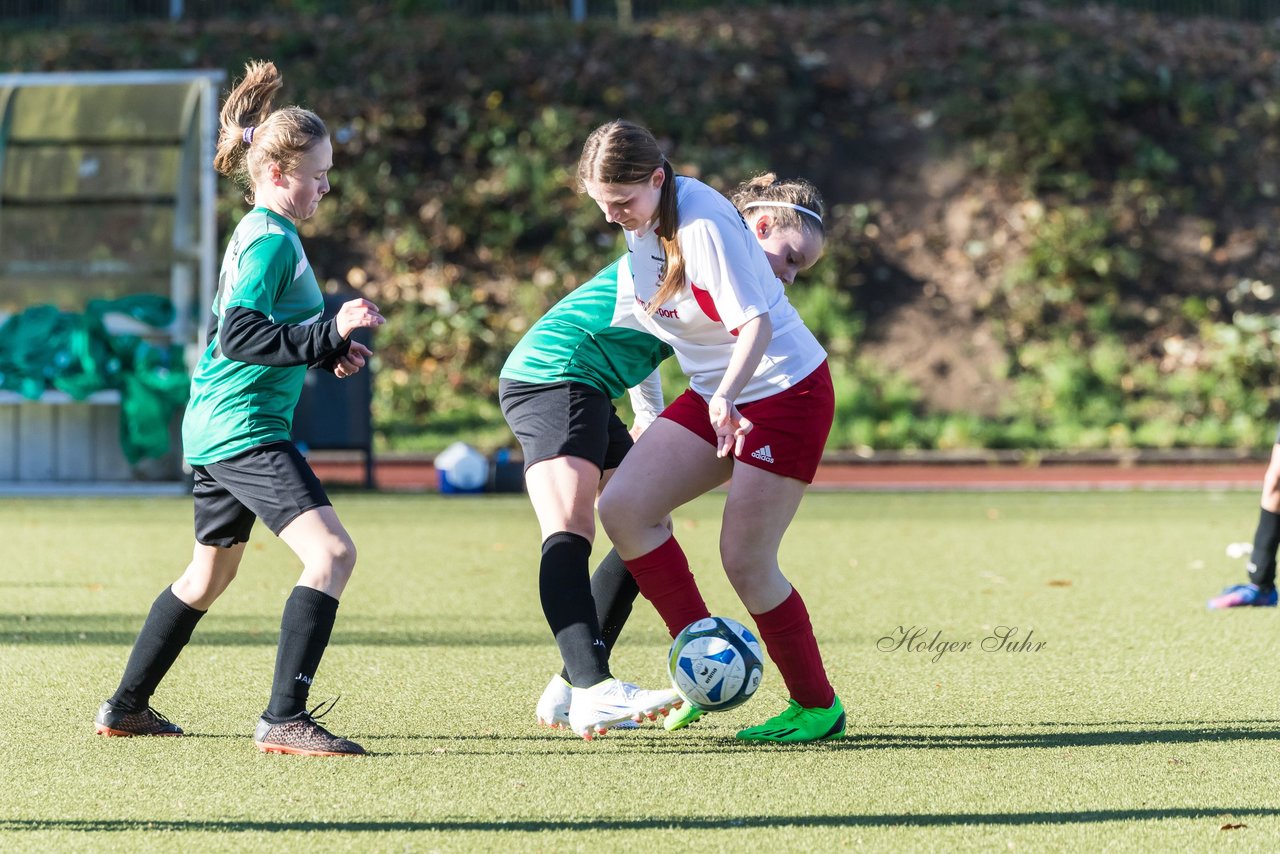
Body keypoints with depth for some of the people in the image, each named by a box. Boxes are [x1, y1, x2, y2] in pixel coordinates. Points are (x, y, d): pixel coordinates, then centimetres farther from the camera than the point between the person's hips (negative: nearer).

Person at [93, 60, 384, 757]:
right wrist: (331, 333, -26)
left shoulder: (256, 234, 18)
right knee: (331, 551, -20)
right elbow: (240, 336, -22)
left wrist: (327, 351, 17)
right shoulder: (271, 239, -14)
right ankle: (284, 718, -27)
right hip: (246, 429, -11)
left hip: (211, 431, 11)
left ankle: (126, 707, 36)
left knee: (211, 571, 25)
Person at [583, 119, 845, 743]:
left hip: (784, 390, -9)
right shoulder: (642, 219, 0)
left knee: (745, 563, -10)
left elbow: (756, 322, -31)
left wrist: (728, 395, -47)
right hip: (717, 396, 9)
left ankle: (818, 706, 9)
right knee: (621, 508, -7)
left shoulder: (703, 224, -24)